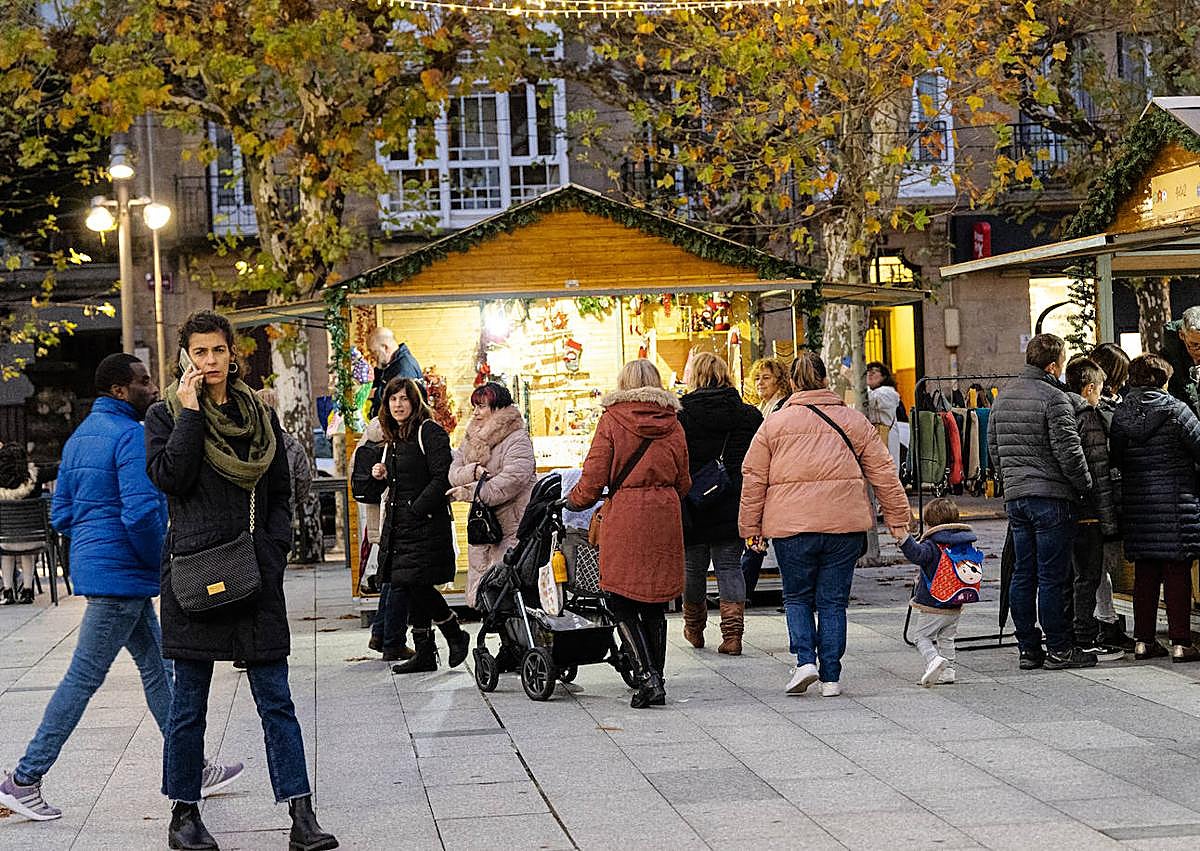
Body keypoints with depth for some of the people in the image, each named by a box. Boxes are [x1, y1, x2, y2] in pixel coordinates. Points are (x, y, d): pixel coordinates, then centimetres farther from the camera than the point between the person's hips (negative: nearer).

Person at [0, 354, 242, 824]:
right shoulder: (131, 436, -16)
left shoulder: (79, 437, 14)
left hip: (94, 565, 10)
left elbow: (61, 513, 16)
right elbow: (141, 513, -25)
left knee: (156, 668, 14)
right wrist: (160, 560, -10)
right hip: (121, 575, -10)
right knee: (83, 678, -4)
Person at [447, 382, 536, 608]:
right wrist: (473, 472, -15)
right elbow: (453, 474, 7)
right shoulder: (471, 439, 16)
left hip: (511, 527, -8)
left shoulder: (518, 439, -8)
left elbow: (511, 481, -20)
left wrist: (470, 491, -20)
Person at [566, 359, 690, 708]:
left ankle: (647, 676, -13)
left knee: (621, 601, 1)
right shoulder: (672, 423, 8)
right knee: (655, 602, 11)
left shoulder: (612, 420, -3)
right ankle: (656, 679, 13)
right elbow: (683, 483, 13)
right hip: (665, 517, 4)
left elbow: (594, 478, -5)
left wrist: (573, 500, 13)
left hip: (625, 517, -4)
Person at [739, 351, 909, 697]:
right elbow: (883, 473, 9)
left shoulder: (773, 424, 6)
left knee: (797, 597, 14)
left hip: (790, 525, -1)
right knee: (833, 600, 8)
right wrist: (898, 520, 14)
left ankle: (805, 660, -4)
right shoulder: (853, 420, 9)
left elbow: (753, 479, 5)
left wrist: (751, 528, 12)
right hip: (844, 524, 1)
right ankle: (831, 677, 7)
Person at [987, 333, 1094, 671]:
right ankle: (1059, 649, 2)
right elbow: (1068, 451, -15)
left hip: (1015, 496, 7)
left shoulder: (1004, 396, 12)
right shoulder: (1054, 398, -12)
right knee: (1053, 576, -3)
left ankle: (1028, 649, 13)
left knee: (1023, 575, 9)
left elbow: (994, 447, 18)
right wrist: (1086, 487, -3)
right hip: (1051, 497, -7)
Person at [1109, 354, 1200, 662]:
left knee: (1145, 573, 12)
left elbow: (1116, 460, 9)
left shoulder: (1119, 414, 4)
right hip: (1175, 505, -4)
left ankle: (1143, 640, 14)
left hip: (1136, 506, 5)